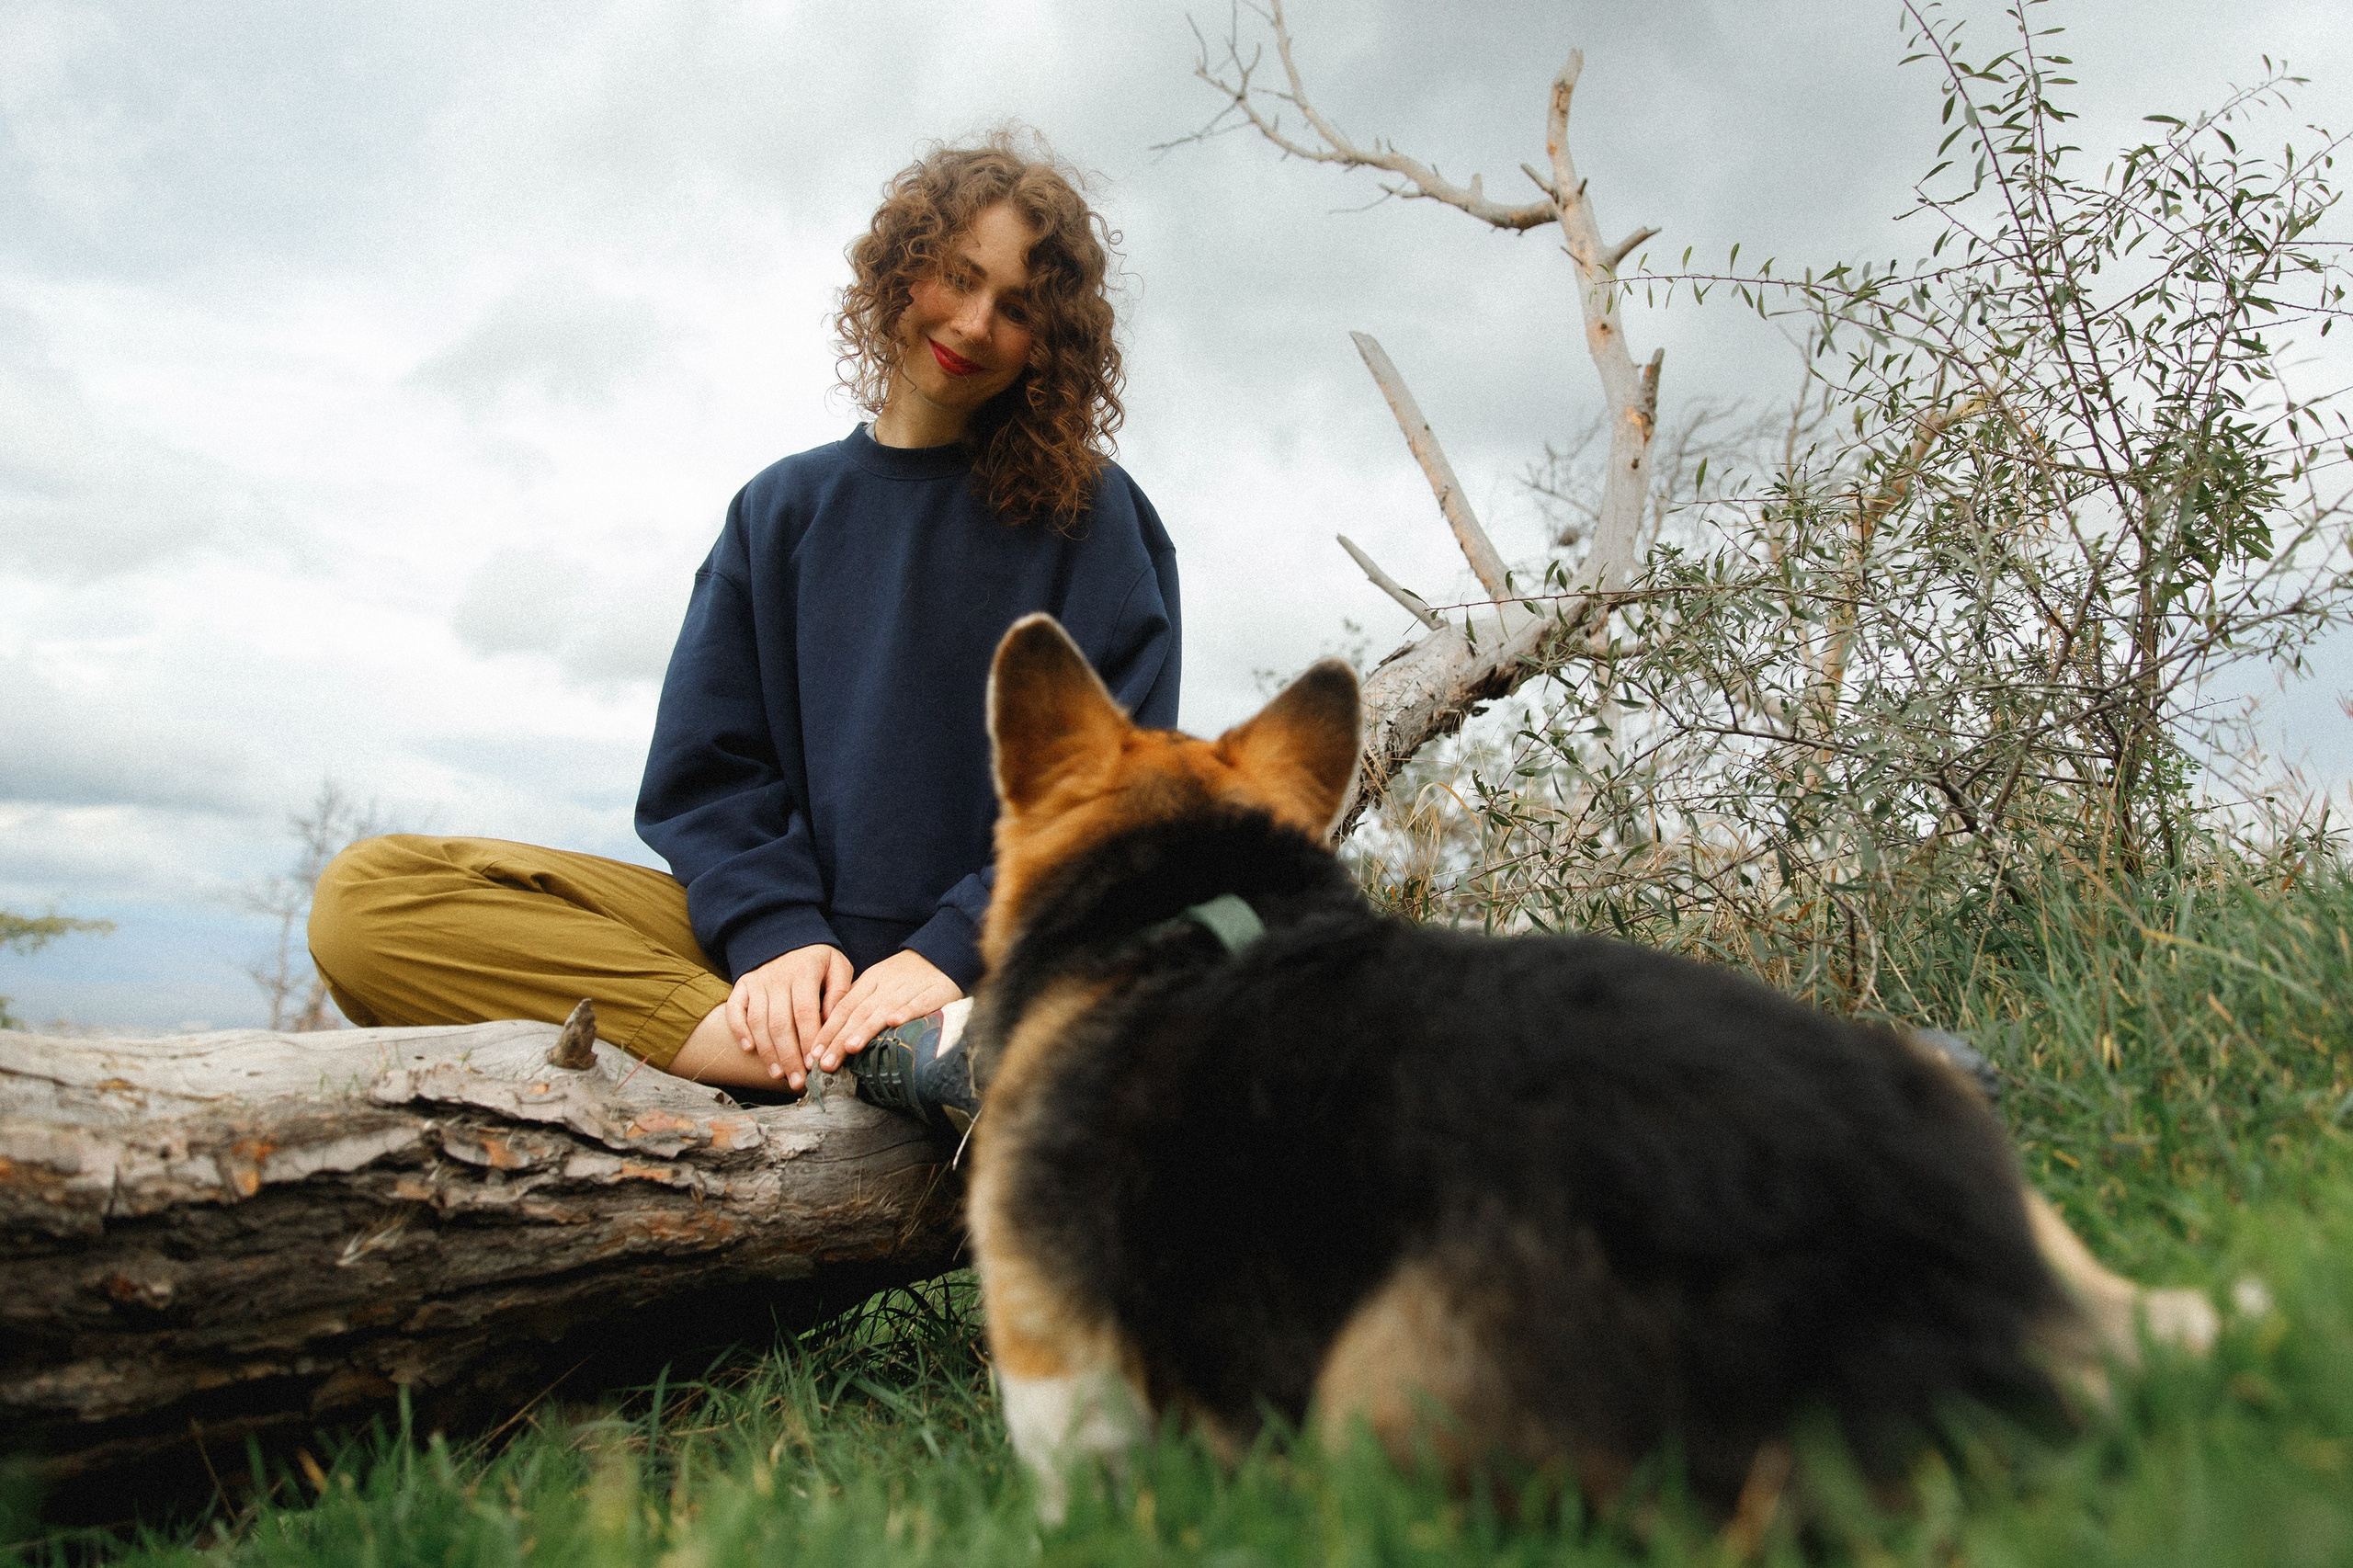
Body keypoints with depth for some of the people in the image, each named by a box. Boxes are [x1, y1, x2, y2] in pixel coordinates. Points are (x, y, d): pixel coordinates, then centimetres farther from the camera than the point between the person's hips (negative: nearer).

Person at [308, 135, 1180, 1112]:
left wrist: (953, 950, -16)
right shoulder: (780, 510, 18)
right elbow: (707, 772, 10)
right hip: (807, 944, 4)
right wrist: (777, 934, -11)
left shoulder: (1091, 514, 10)